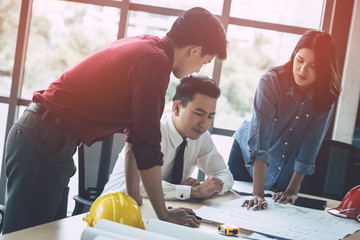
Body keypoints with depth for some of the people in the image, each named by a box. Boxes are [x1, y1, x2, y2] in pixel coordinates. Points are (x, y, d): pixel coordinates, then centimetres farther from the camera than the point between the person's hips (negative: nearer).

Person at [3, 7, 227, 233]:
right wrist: (164, 214, -7)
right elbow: (148, 146, -17)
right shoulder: (155, 61, -17)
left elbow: (134, 133, 17)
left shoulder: (142, 44, 13)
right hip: (44, 142, -10)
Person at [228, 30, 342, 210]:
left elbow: (310, 147, -18)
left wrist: (292, 190, -21)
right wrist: (258, 193, -44)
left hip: (287, 170, 2)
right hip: (248, 156, -2)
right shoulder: (271, 81, -29)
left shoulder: (326, 96, -20)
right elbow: (260, 136, -37)